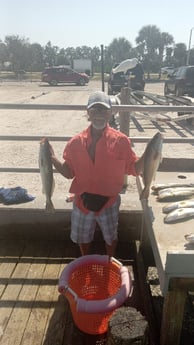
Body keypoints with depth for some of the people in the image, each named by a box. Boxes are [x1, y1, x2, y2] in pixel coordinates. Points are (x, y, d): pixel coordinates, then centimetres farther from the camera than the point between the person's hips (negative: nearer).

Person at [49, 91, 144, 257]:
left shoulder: (121, 140, -13)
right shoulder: (76, 142, -8)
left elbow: (134, 169, -6)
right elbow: (69, 172, -2)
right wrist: (52, 158, -16)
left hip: (109, 201, -1)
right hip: (83, 200, 2)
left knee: (110, 236, 21)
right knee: (83, 236, 22)